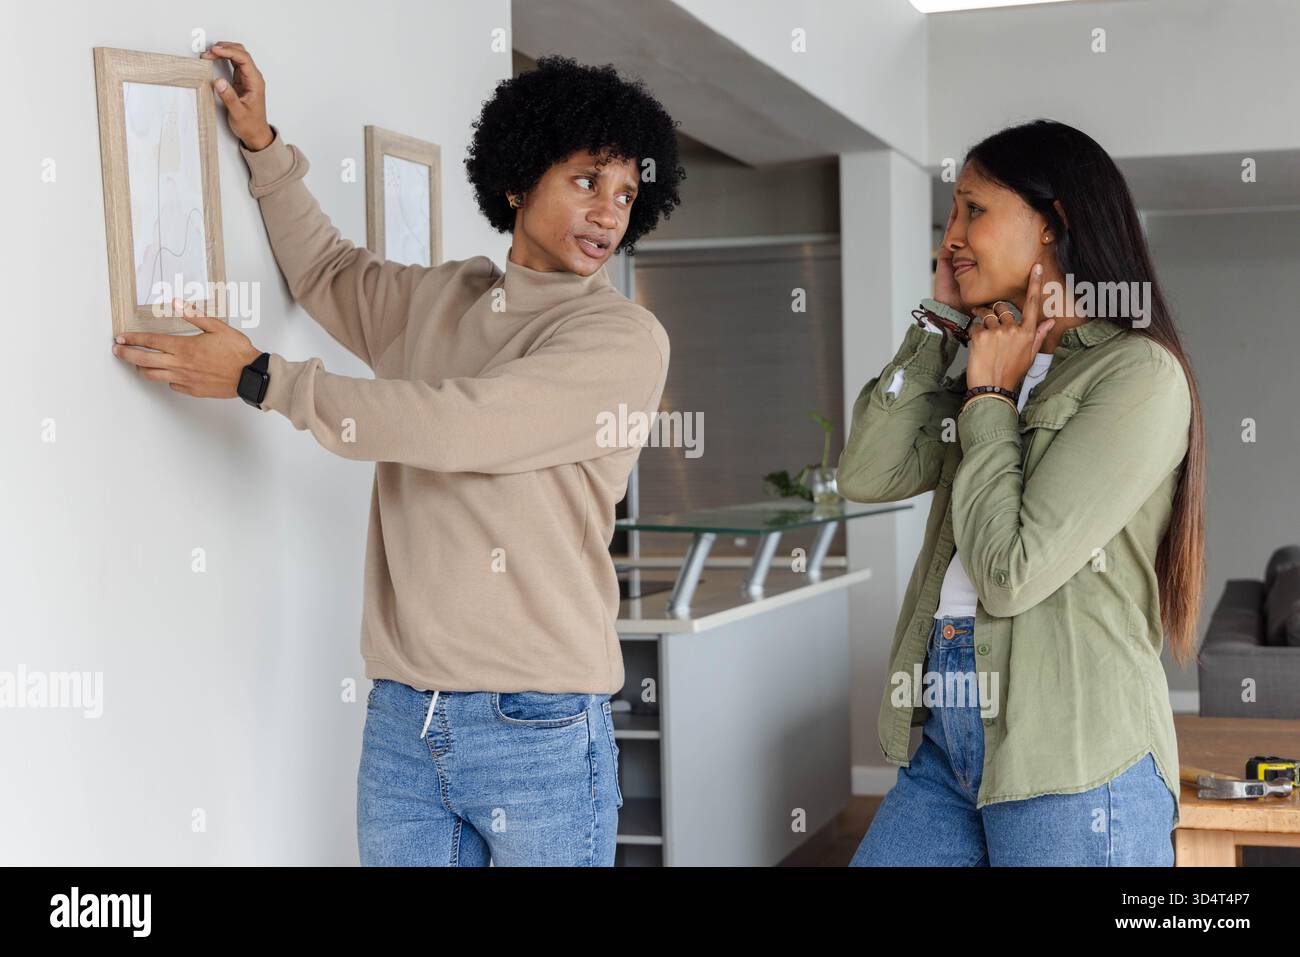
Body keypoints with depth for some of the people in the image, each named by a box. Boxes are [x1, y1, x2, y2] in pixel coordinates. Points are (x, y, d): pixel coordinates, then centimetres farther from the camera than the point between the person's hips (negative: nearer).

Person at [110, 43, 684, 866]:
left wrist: (259, 378, -9)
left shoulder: (624, 338, -8)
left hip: (539, 728, -5)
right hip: (401, 715, 5)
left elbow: (456, 425, -17)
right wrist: (262, 143, 22)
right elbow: (325, 271, 32)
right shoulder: (436, 298, 12)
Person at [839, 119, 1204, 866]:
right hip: (950, 732, 7)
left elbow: (1010, 572, -17)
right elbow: (868, 477, 3)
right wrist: (939, 326, 6)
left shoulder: (1138, 373, -11)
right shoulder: (1005, 362, 14)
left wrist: (989, 396, -6)